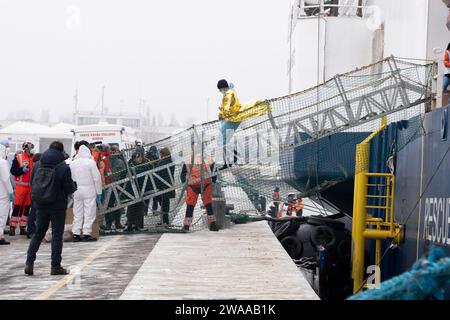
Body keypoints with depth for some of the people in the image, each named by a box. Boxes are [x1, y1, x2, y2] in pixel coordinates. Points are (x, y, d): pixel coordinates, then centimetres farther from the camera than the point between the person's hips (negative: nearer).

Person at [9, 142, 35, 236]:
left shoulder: (34, 158, 9)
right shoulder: (18, 158, -5)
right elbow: (13, 171, -6)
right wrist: (22, 170, -19)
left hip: (31, 186, 5)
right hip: (21, 185, -5)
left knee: (27, 207, 8)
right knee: (17, 206, -4)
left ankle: (23, 228, 15)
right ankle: (12, 227, 2)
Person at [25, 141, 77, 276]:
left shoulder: (38, 165, 0)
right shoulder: (64, 167, -13)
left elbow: (32, 184, 8)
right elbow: (69, 188, -11)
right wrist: (75, 186, 10)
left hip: (41, 204, 4)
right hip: (58, 205, -4)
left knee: (38, 232, 14)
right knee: (57, 234, 3)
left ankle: (29, 262, 4)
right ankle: (55, 266, 5)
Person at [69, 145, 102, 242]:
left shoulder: (73, 163, 6)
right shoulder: (91, 162, -8)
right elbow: (97, 178, -8)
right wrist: (99, 192, -1)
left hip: (76, 191, 5)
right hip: (89, 190, -4)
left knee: (77, 213, 10)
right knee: (89, 212, -1)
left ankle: (76, 234, 10)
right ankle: (87, 234, -4)